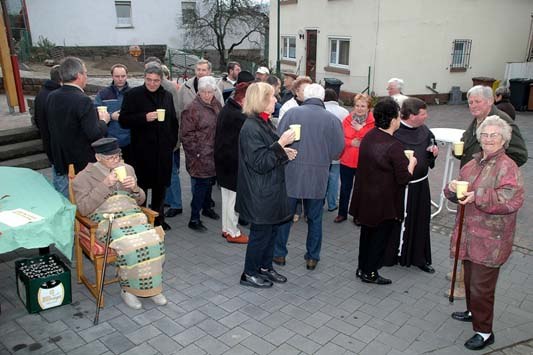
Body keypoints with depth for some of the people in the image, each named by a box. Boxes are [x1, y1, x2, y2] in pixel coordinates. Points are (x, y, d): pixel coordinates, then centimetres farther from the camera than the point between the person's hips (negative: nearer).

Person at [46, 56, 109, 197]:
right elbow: (95, 135, -25)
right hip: (82, 165, -7)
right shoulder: (83, 101, -22)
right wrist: (103, 120, -5)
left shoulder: (51, 97, 1)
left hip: (59, 164, 7)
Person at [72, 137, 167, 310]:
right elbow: (83, 208, -8)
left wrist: (135, 188, -3)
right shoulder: (84, 177, 5)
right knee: (130, 246, -32)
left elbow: (140, 200, 21)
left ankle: (152, 286, -7)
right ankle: (127, 289, -8)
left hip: (133, 216, 4)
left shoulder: (127, 169, 18)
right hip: (106, 222, -4)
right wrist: (104, 185, -15)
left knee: (155, 241, -25)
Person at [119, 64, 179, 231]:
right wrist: (144, 117, -20)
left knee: (161, 186, 11)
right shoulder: (133, 95, -3)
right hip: (142, 150, -4)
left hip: (163, 149, 4)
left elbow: (173, 121, 20)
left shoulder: (167, 96, 12)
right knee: (141, 185, 1)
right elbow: (123, 120, -8)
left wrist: (173, 141, 12)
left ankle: (159, 219, 25)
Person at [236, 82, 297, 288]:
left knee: (272, 229, 18)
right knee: (261, 232, 4)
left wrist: (285, 153, 4)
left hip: (271, 189, 9)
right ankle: (249, 274, 22)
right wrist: (280, 145, -27)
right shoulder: (251, 128, -21)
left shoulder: (265, 123, 10)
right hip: (259, 193, -9)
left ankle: (265, 267, 35)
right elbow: (260, 163, -23)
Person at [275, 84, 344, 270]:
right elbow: (337, 151, -3)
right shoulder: (333, 119, -4)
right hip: (318, 177, 1)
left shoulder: (292, 113, -7)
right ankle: (312, 257, 23)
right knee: (315, 218, 14)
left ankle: (279, 253, 24)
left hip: (291, 173, 0)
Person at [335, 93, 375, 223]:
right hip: (346, 160, 3)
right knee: (345, 188, 14)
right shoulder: (348, 119, 1)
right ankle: (342, 213, 29)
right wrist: (351, 142, -18)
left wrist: (360, 129, -20)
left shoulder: (373, 122, -7)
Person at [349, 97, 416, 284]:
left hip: (365, 197, 7)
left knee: (367, 232, 20)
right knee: (380, 235, 10)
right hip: (385, 202, -7)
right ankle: (370, 272, 22)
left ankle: (362, 267, 33)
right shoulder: (394, 146, -24)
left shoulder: (368, 137, -2)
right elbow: (404, 178, -20)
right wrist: (411, 164, -1)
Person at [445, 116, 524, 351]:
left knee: (481, 285, -1)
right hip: (469, 233, 7)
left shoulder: (507, 167, -13)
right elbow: (459, 195, 15)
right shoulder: (473, 163, 10)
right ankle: (473, 312, 45)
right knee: (470, 278, 22)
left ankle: (484, 332, 15)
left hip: (490, 239, -7)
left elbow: (512, 200, -25)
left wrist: (477, 197, -28)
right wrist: (453, 188, -8)